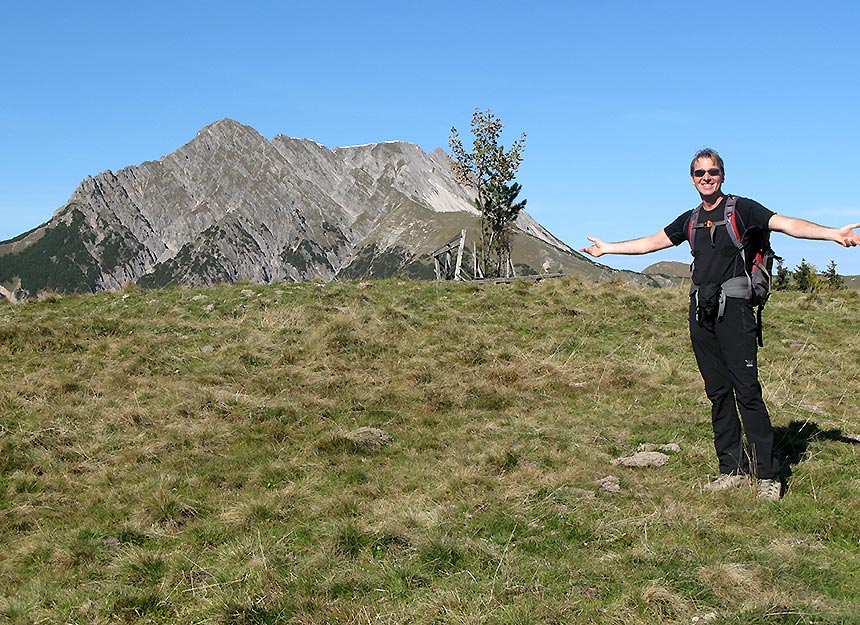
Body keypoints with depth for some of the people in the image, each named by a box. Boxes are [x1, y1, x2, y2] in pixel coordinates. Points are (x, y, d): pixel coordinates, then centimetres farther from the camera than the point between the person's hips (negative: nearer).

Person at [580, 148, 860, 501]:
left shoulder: (741, 209, 1)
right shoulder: (690, 219, 18)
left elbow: (786, 224, -11)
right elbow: (652, 242, 29)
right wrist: (608, 248, 34)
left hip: (733, 309, -6)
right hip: (701, 312, 6)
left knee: (746, 390, -11)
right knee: (718, 392, 6)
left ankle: (767, 475, -6)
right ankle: (732, 469, 11)